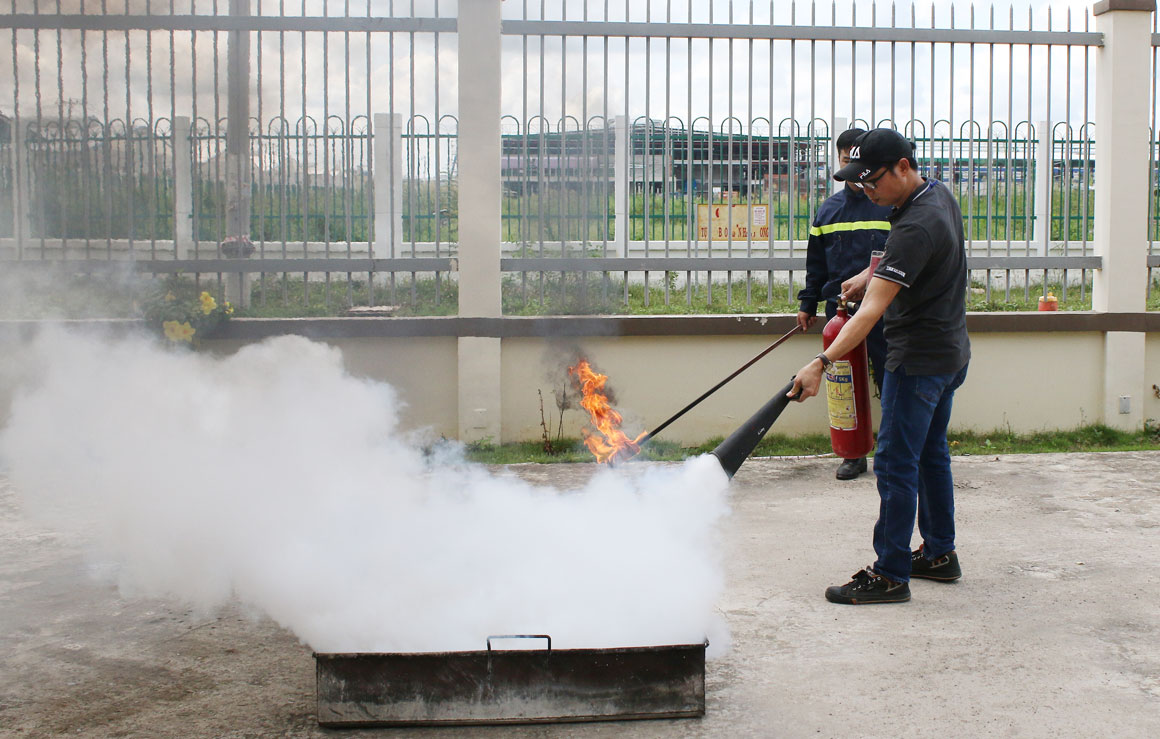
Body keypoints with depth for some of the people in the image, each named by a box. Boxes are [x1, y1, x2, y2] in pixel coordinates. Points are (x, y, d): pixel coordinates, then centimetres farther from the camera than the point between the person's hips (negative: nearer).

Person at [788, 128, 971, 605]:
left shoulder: (916, 226, -26)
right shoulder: (938, 195, 5)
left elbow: (872, 310, -32)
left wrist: (823, 363, -36)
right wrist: (871, 274, 14)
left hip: (919, 359, -10)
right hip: (949, 352, 10)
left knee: (896, 464, -5)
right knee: (931, 455, 18)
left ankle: (890, 575, 0)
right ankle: (939, 554, 29)